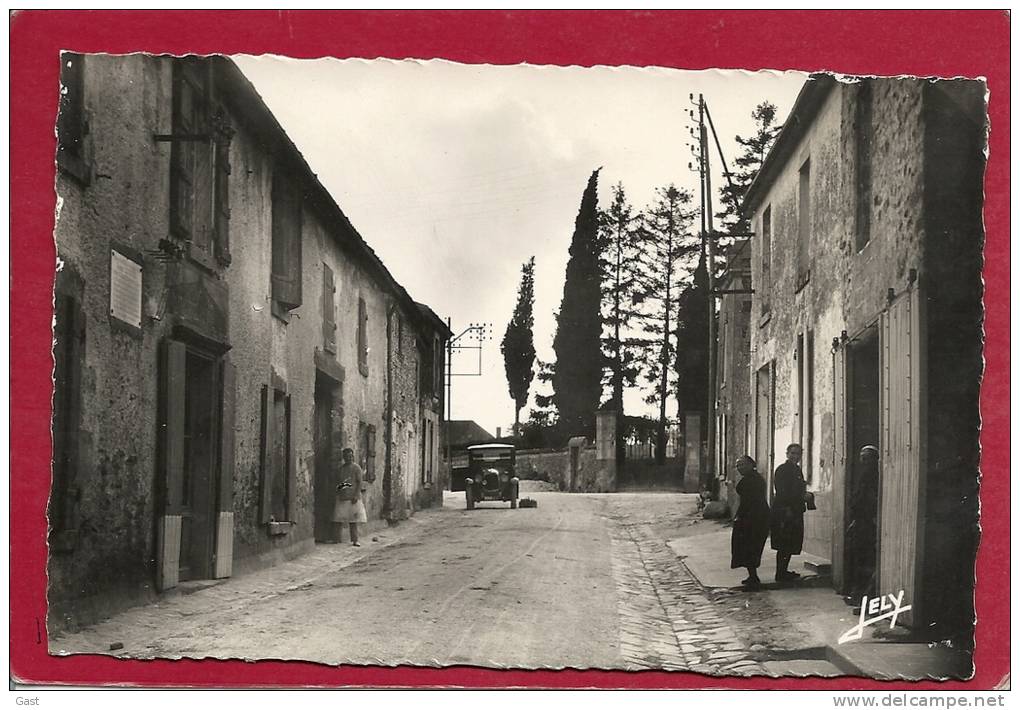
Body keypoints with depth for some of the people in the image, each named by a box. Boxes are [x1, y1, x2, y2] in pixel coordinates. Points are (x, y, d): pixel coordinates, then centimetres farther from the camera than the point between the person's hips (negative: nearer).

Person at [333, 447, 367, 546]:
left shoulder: (356, 468, -1)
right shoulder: (341, 467, 13)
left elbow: (359, 482, -6)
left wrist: (356, 495, -14)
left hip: (353, 497, -4)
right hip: (341, 497, 4)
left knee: (353, 519, -2)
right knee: (339, 519, -2)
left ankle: (354, 540, 1)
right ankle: (337, 538, -1)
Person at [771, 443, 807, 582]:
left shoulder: (797, 470, 17)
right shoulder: (782, 470, -10)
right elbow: (780, 492, -17)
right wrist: (786, 510, -21)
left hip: (795, 512, 9)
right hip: (784, 512, -9)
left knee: (791, 544, 11)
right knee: (784, 545, -7)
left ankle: (784, 571, 18)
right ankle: (780, 573, -3)